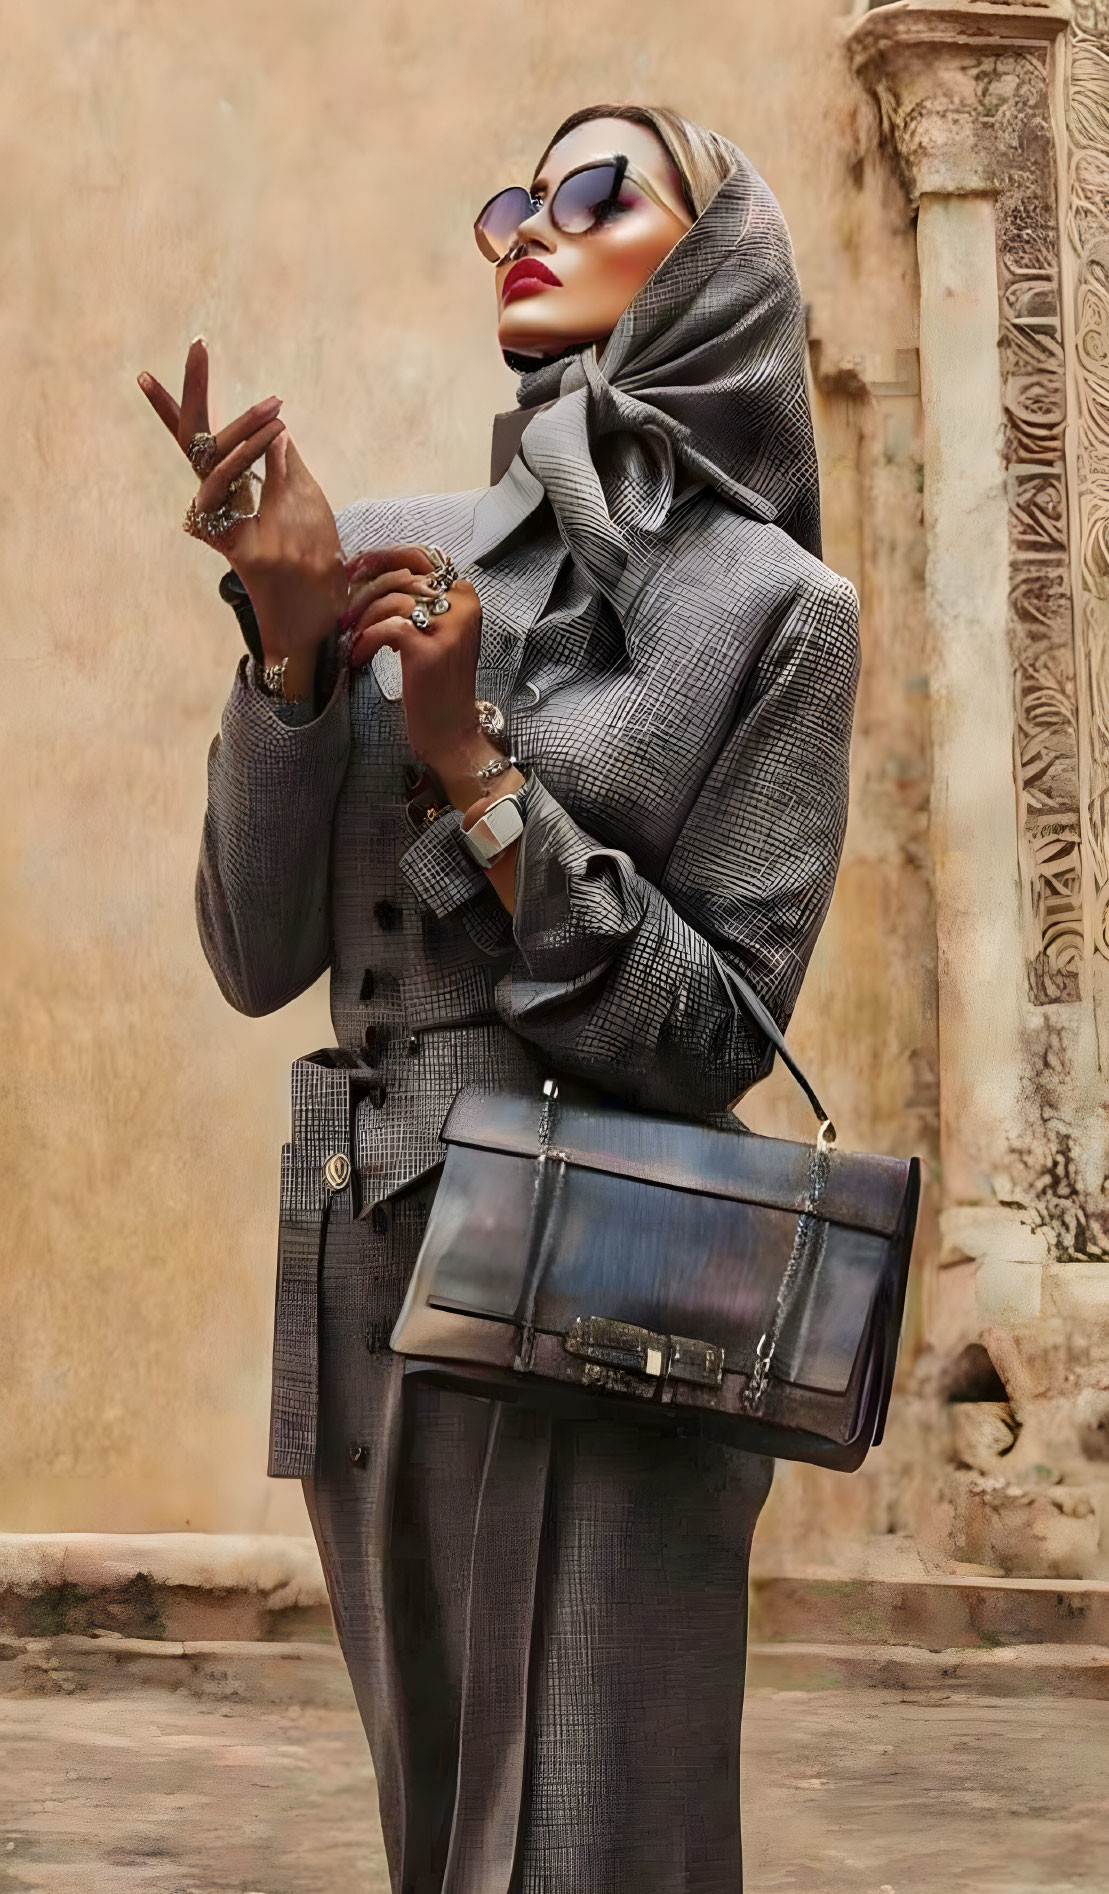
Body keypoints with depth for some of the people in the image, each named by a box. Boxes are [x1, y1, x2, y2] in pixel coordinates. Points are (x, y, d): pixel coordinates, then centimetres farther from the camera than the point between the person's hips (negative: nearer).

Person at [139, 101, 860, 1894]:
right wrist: (291, 648, -11)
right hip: (375, 1275, 5)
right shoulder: (392, 554, 7)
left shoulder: (774, 608, -4)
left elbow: (715, 1037, -10)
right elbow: (260, 956, 2)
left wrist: (474, 770, -15)